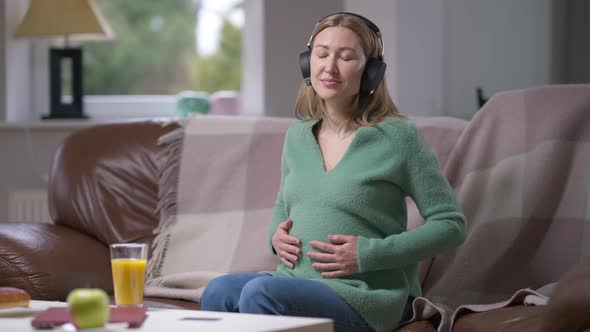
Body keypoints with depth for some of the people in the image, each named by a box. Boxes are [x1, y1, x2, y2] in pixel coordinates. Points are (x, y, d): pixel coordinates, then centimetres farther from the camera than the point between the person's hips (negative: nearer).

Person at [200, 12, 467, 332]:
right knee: (218, 292, -26)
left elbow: (451, 224, -4)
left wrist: (369, 254, -13)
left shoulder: (397, 137, -6)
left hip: (365, 295, -5)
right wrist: (276, 235, 5)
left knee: (261, 293, -31)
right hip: (297, 281, 5)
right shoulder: (297, 136, 12)